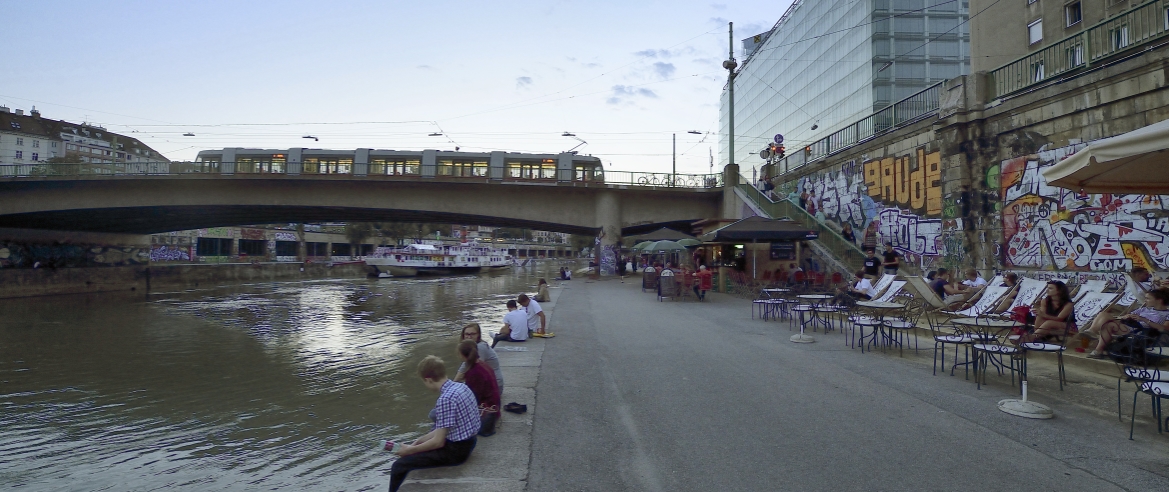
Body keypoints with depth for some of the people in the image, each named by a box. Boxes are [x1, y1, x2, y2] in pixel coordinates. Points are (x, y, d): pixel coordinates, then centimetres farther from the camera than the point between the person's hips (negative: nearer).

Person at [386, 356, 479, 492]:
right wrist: (419, 441, 12)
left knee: (399, 466, -3)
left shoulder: (445, 399, -26)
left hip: (456, 451, -10)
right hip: (467, 442, 10)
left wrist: (410, 450, -7)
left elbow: (438, 442, -20)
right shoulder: (461, 386, 2)